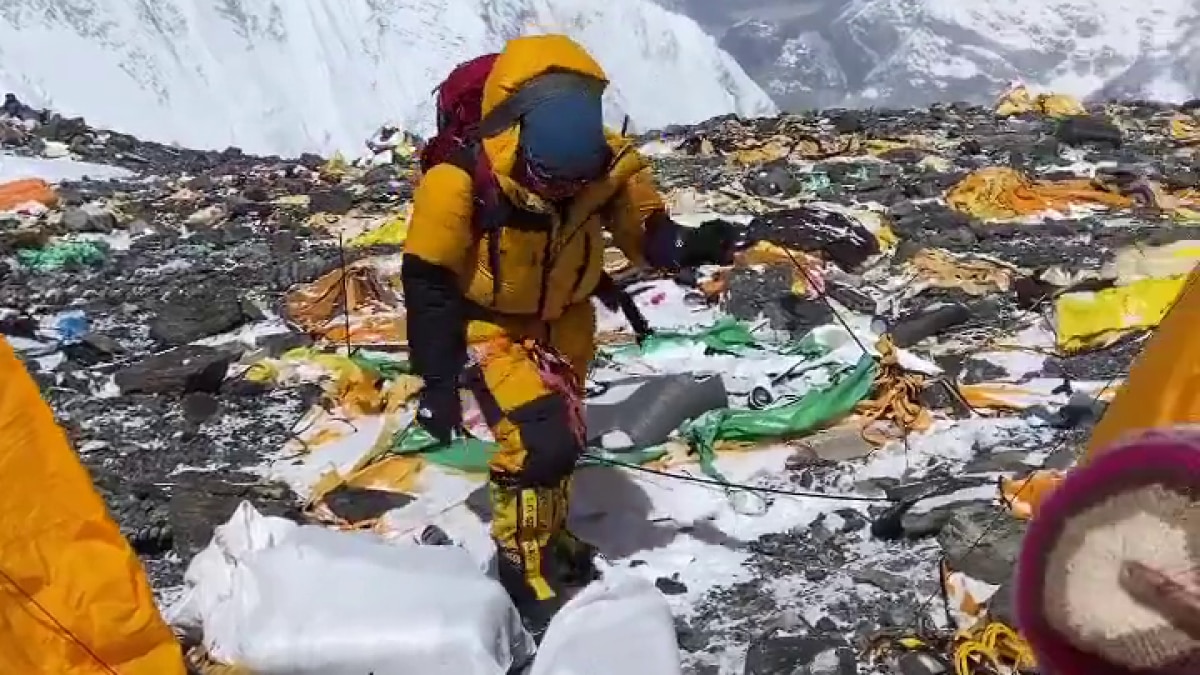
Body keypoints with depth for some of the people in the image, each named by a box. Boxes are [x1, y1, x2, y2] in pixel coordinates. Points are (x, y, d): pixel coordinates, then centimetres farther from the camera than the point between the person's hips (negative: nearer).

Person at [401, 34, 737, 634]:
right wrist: (437, 380, -20)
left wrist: (684, 246, -32)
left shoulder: (610, 162, -23)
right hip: (489, 325, -5)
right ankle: (526, 568, 5)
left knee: (563, 438, 19)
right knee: (540, 442, -18)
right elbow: (429, 281, -22)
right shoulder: (463, 178, -33)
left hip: (565, 319, 5)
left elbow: (645, 230, -8)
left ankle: (551, 540, 45)